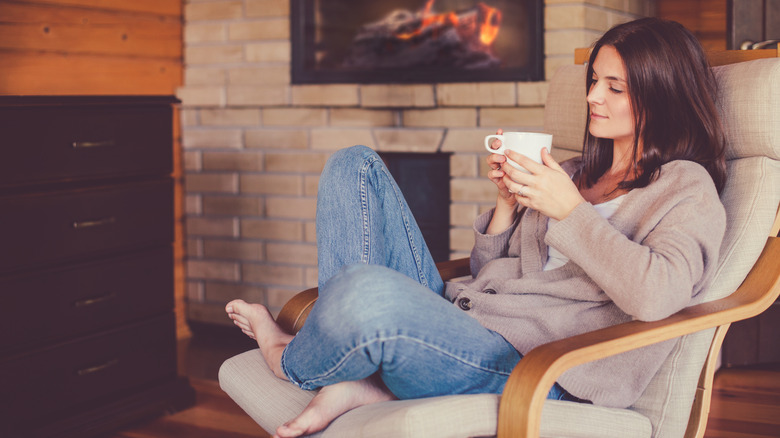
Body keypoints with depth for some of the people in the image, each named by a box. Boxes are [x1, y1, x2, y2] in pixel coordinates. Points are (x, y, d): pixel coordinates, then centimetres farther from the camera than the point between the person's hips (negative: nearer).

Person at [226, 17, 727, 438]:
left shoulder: (686, 187, 2)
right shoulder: (575, 174, 24)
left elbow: (656, 295, -19)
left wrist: (570, 210, -15)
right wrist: (510, 201, 6)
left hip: (530, 368, -9)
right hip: (453, 326, 9)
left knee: (367, 291, -38)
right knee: (355, 167, 5)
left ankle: (291, 362, 2)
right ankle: (350, 378, -11)